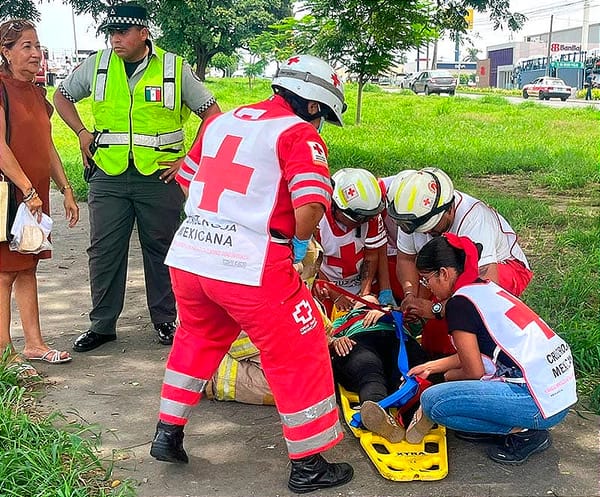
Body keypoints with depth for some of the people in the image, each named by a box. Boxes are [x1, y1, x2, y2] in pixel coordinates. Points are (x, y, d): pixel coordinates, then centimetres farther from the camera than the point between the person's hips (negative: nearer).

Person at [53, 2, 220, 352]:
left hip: (160, 177, -2)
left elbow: (212, 114, 3)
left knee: (161, 251, 7)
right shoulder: (97, 65, 5)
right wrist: (82, 133, 8)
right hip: (108, 176, 2)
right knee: (104, 251, 4)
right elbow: (62, 96, 21)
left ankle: (165, 321, 21)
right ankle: (102, 324, 16)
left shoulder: (175, 68, -1)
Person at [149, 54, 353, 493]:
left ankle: (168, 436, 37)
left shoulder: (221, 121, 17)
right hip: (251, 268, -7)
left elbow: (188, 180, 24)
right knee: (299, 357, 8)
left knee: (197, 338, 30)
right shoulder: (299, 134, -4)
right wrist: (299, 242, 2)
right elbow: (310, 206, -17)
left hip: (188, 256, 7)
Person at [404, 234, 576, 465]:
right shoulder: (487, 288, 16)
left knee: (432, 401, -11)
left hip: (540, 403, -10)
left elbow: (475, 372, -5)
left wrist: (451, 375, 15)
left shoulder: (460, 302, -10)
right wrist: (433, 366, 29)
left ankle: (523, 432, -3)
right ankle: (520, 423, 11)